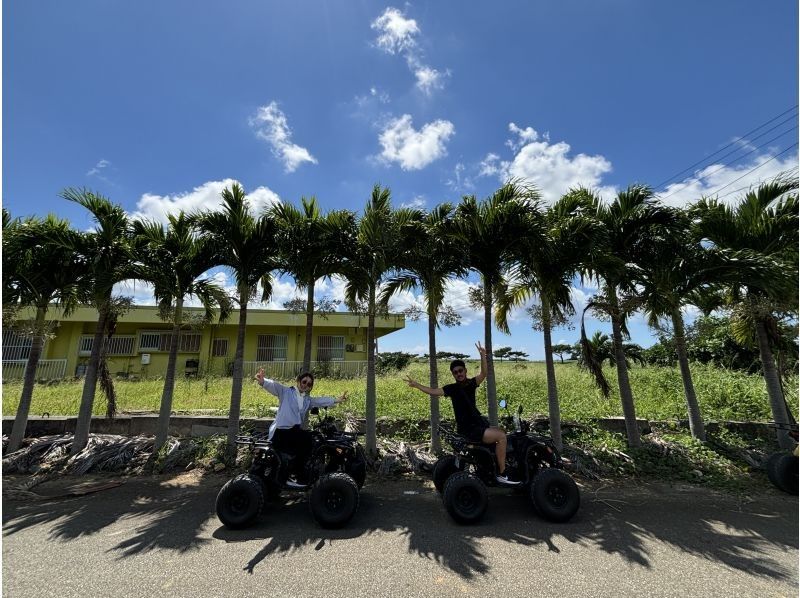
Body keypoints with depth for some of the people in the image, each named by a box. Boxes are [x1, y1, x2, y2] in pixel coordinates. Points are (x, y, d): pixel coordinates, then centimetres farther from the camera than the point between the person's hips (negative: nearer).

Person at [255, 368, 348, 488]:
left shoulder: (308, 400, 20)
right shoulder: (286, 392, 3)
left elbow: (322, 400, 9)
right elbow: (274, 385, -14)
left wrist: (337, 400, -3)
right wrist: (262, 381, -35)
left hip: (295, 432, 6)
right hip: (280, 432, -6)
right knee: (307, 437, -24)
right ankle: (298, 478, -14)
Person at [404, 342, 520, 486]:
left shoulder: (471, 383, 5)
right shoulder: (452, 388, -7)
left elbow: (483, 374, -13)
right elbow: (434, 392, -20)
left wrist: (483, 355, -27)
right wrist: (416, 385, -32)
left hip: (479, 423, 7)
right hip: (467, 429, -7)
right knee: (501, 436, -18)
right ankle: (501, 475, -11)